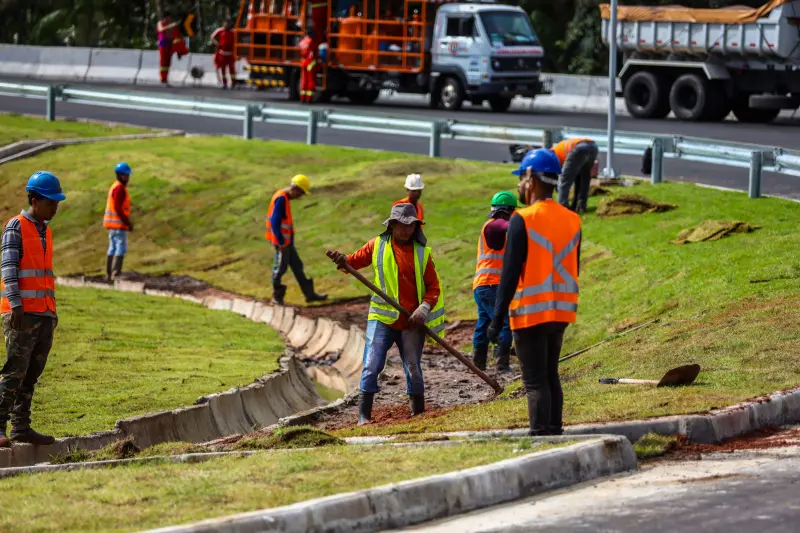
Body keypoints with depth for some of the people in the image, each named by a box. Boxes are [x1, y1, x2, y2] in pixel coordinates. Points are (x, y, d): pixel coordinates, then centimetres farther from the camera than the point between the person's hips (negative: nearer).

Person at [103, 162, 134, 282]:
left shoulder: (115, 186, 17)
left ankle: (109, 275, 16)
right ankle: (115, 274, -21)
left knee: (113, 248, 13)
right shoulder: (119, 188, -15)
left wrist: (127, 221, 18)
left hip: (112, 223, 10)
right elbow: (118, 208, -21)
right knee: (121, 248, -13)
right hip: (118, 224, -10)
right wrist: (128, 222, -16)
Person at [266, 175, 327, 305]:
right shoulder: (281, 199, -19)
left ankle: (309, 294, 17)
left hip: (287, 241, 10)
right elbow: (274, 221, -23)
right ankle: (277, 296, 15)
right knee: (280, 267, 2)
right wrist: (281, 242, -22)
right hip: (282, 241, -10)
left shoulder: (285, 198, 11)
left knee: (297, 266, 12)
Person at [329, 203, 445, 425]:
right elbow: (356, 261, 10)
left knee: (413, 369, 5)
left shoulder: (422, 253, 3)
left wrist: (424, 309, -12)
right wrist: (343, 260, -13)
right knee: (372, 366, -8)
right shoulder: (377, 246, 3)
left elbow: (433, 286, 3)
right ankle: (363, 416, -6)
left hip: (412, 322, 1)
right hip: (382, 318, 0)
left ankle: (419, 413, 18)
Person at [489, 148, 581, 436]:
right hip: (562, 312, 6)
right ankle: (554, 431, 19)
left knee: (535, 381, -4)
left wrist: (497, 318, -12)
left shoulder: (523, 220, -13)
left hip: (531, 312, -6)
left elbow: (510, 272, -15)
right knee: (551, 375, 17)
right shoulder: (572, 220, 7)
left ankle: (540, 436, -7)